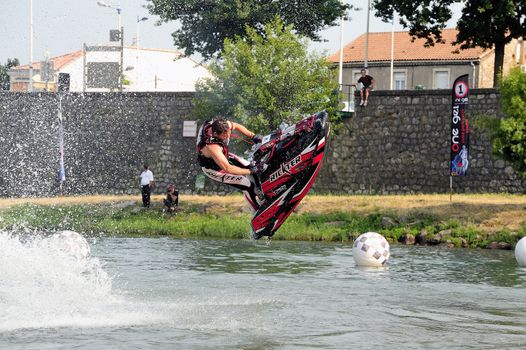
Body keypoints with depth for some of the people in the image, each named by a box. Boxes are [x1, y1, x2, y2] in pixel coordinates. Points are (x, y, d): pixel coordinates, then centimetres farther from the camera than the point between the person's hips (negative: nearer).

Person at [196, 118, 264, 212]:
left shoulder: (223, 125, -26)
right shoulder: (211, 146, -45)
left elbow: (236, 126, -2)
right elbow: (227, 168, -41)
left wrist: (253, 136, -15)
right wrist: (251, 171, -35)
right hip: (213, 168, -7)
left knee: (251, 168, 7)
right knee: (247, 185, -8)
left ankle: (261, 197, 28)